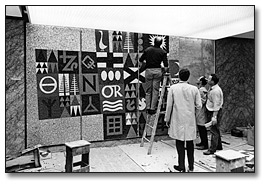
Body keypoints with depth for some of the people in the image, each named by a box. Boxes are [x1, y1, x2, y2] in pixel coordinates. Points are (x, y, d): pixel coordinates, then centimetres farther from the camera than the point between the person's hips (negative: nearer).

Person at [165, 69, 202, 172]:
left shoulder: (173, 88, -7)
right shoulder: (194, 89, -4)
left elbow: (169, 105, -5)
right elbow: (199, 106, -2)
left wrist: (167, 119, 5)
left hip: (178, 119, -1)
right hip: (190, 120, 2)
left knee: (180, 142, 9)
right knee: (190, 142, 14)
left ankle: (181, 166, 16)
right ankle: (191, 166, 23)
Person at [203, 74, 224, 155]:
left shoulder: (215, 91, -22)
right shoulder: (212, 89, 10)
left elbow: (216, 105, -24)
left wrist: (214, 116, -25)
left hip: (214, 112, -10)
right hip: (211, 111, 10)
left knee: (214, 131, -3)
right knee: (216, 130, 20)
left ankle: (212, 149, 5)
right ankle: (219, 146, 34)